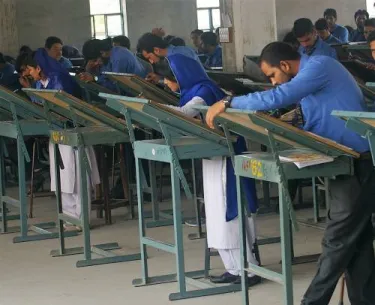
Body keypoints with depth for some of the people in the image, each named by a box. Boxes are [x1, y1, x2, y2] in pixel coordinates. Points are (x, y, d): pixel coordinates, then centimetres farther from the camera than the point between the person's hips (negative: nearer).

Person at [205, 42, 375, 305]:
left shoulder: (319, 66, -15)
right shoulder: (308, 74, 17)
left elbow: (278, 97, -26)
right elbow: (316, 127, 19)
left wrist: (228, 104, -21)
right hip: (350, 161, 11)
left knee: (338, 240, -4)